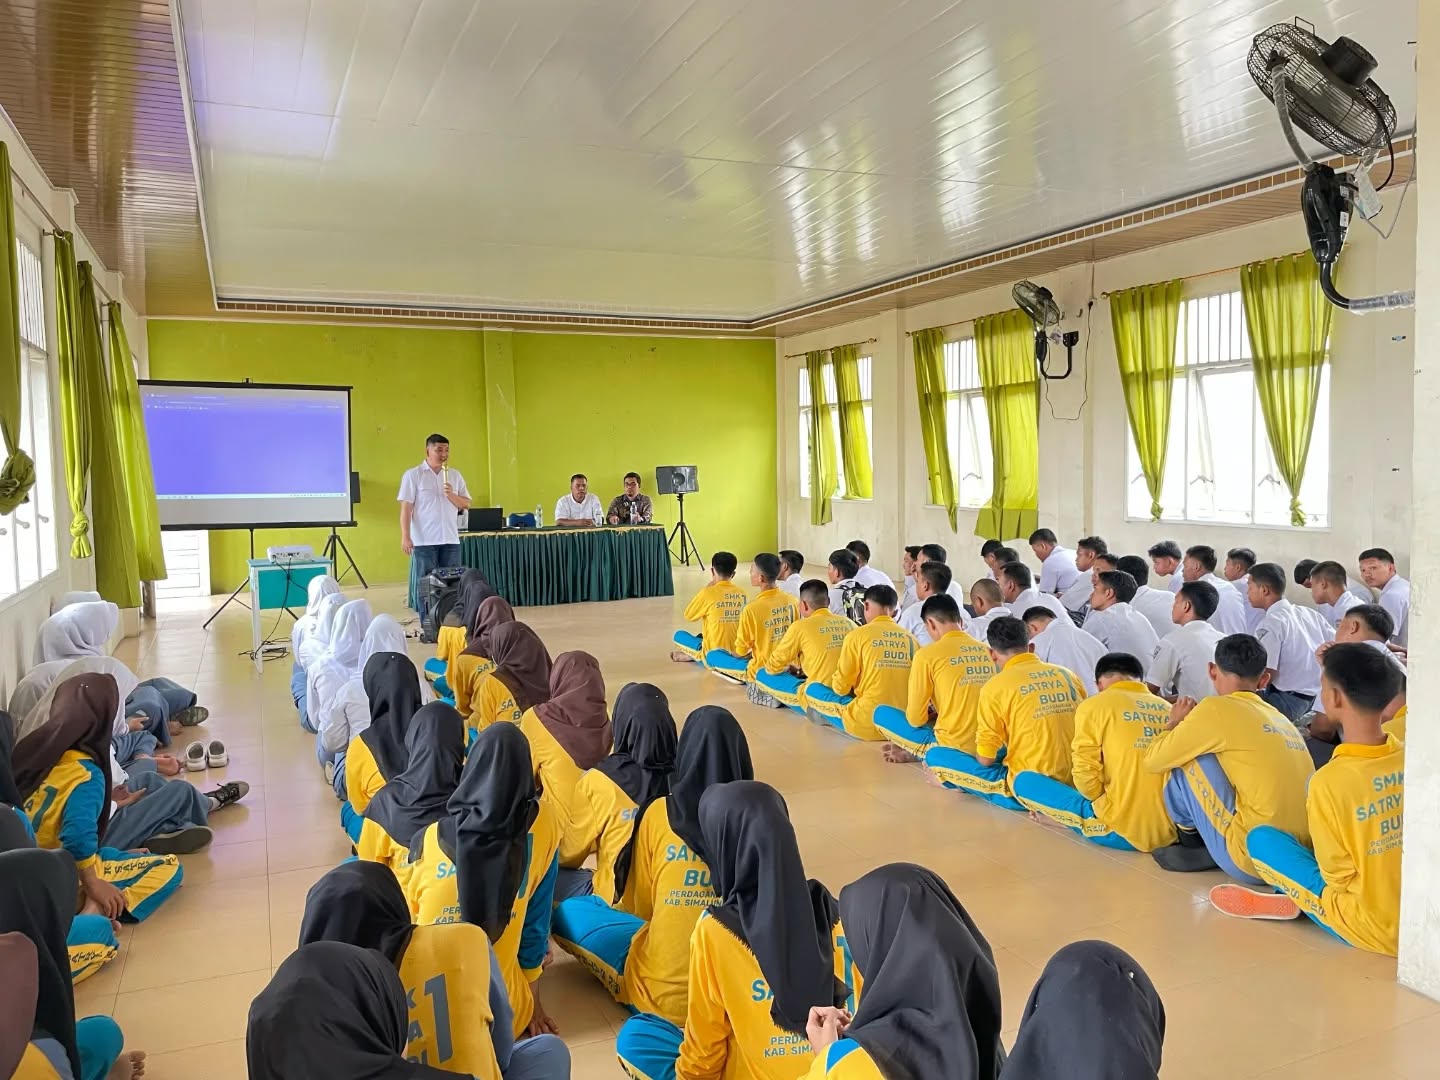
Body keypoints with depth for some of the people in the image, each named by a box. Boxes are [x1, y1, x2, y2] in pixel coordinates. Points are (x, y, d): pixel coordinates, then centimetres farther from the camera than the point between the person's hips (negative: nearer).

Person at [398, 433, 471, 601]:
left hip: (450, 540, 4)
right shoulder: (413, 475, -1)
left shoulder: (455, 475, 11)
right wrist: (405, 537, -11)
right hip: (423, 540, -4)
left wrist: (451, 495, -9)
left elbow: (466, 505, 10)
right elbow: (406, 508, -4)